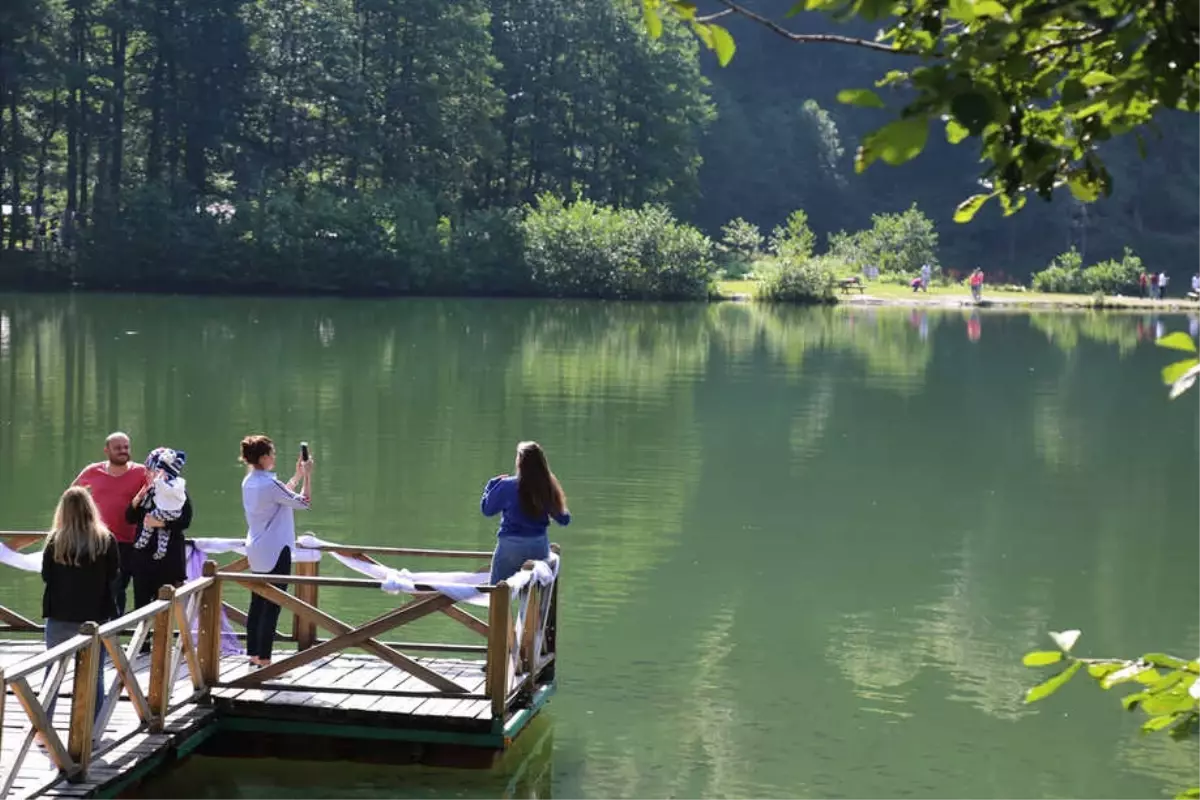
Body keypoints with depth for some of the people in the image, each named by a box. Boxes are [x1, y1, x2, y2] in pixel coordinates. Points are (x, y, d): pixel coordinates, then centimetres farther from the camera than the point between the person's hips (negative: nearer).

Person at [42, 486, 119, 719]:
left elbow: (46, 576, -2)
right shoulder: (106, 540, -9)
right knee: (94, 673, 9)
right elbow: (113, 577, -1)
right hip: (96, 615, 0)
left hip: (60, 615, 0)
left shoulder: (55, 540, -10)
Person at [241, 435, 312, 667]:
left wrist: (297, 476, 21)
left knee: (258, 603, 13)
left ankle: (254, 653, 18)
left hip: (256, 551, 9)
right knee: (272, 605, -5)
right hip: (275, 552, -9)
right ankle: (264, 658, -5)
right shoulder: (269, 484, -19)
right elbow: (304, 502, -12)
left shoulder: (249, 482, 8)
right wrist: (307, 475, -4)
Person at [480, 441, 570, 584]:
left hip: (512, 546, -4)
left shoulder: (507, 486, -13)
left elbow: (486, 509, 0)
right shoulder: (549, 487, -5)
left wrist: (494, 484, 11)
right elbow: (564, 519, 2)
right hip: (540, 546, 4)